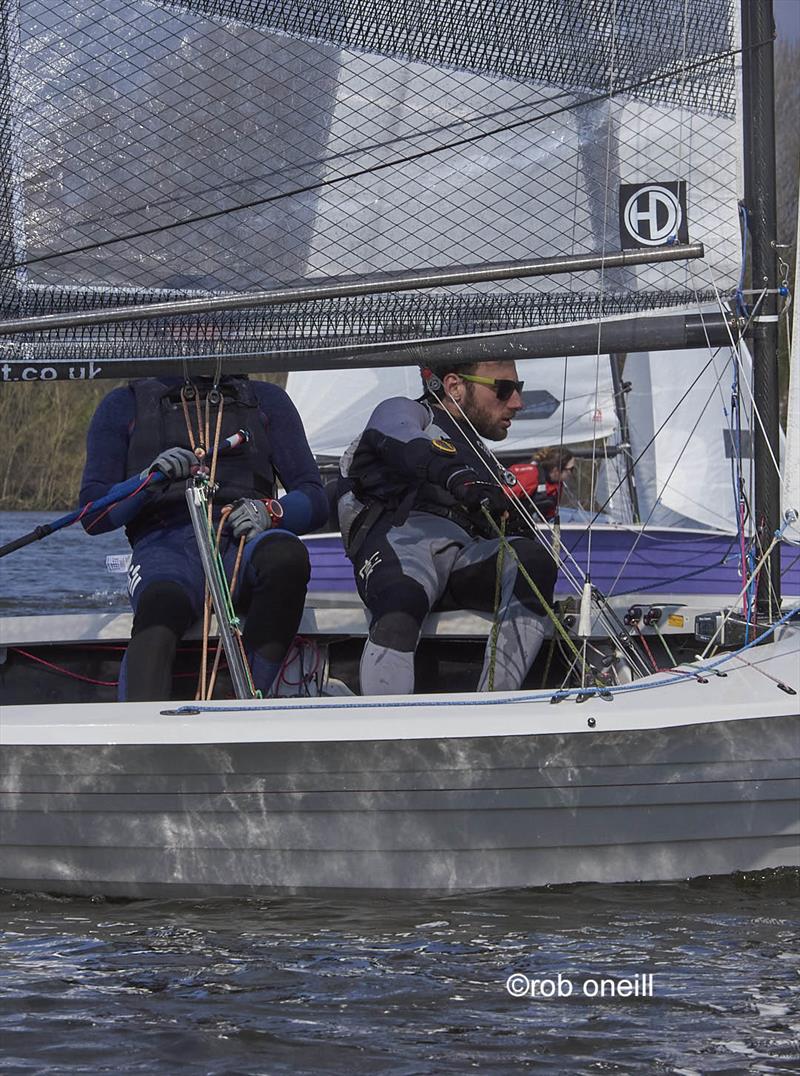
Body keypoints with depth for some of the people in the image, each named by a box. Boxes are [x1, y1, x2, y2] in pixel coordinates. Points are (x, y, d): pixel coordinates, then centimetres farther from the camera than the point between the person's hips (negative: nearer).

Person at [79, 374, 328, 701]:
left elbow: (314, 500, 15)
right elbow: (93, 514, 11)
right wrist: (150, 479, -9)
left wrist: (269, 512, -8)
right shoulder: (124, 405, 20)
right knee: (160, 608, -38)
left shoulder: (266, 401, 24)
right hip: (165, 546, -1)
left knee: (286, 554, -36)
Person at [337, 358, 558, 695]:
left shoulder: (485, 462, 42)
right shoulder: (402, 412, 21)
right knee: (402, 603, -39)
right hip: (402, 536, -5)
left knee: (532, 557, -28)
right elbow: (403, 443, -5)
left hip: (465, 557, 5)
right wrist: (456, 476, -26)